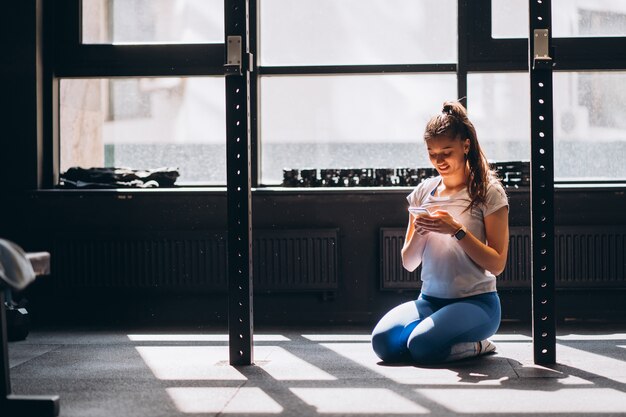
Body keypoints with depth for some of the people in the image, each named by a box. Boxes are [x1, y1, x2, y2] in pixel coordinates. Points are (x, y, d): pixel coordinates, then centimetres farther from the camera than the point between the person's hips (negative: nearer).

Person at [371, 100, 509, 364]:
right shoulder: (423, 192, 11)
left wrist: (457, 230, -18)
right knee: (383, 341, -23)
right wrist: (418, 232, -11)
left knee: (422, 345, -32)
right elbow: (408, 263, 10)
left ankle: (477, 345, 0)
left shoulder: (488, 192, -3)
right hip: (430, 299, 5)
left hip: (476, 301, -5)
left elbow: (497, 264, -8)